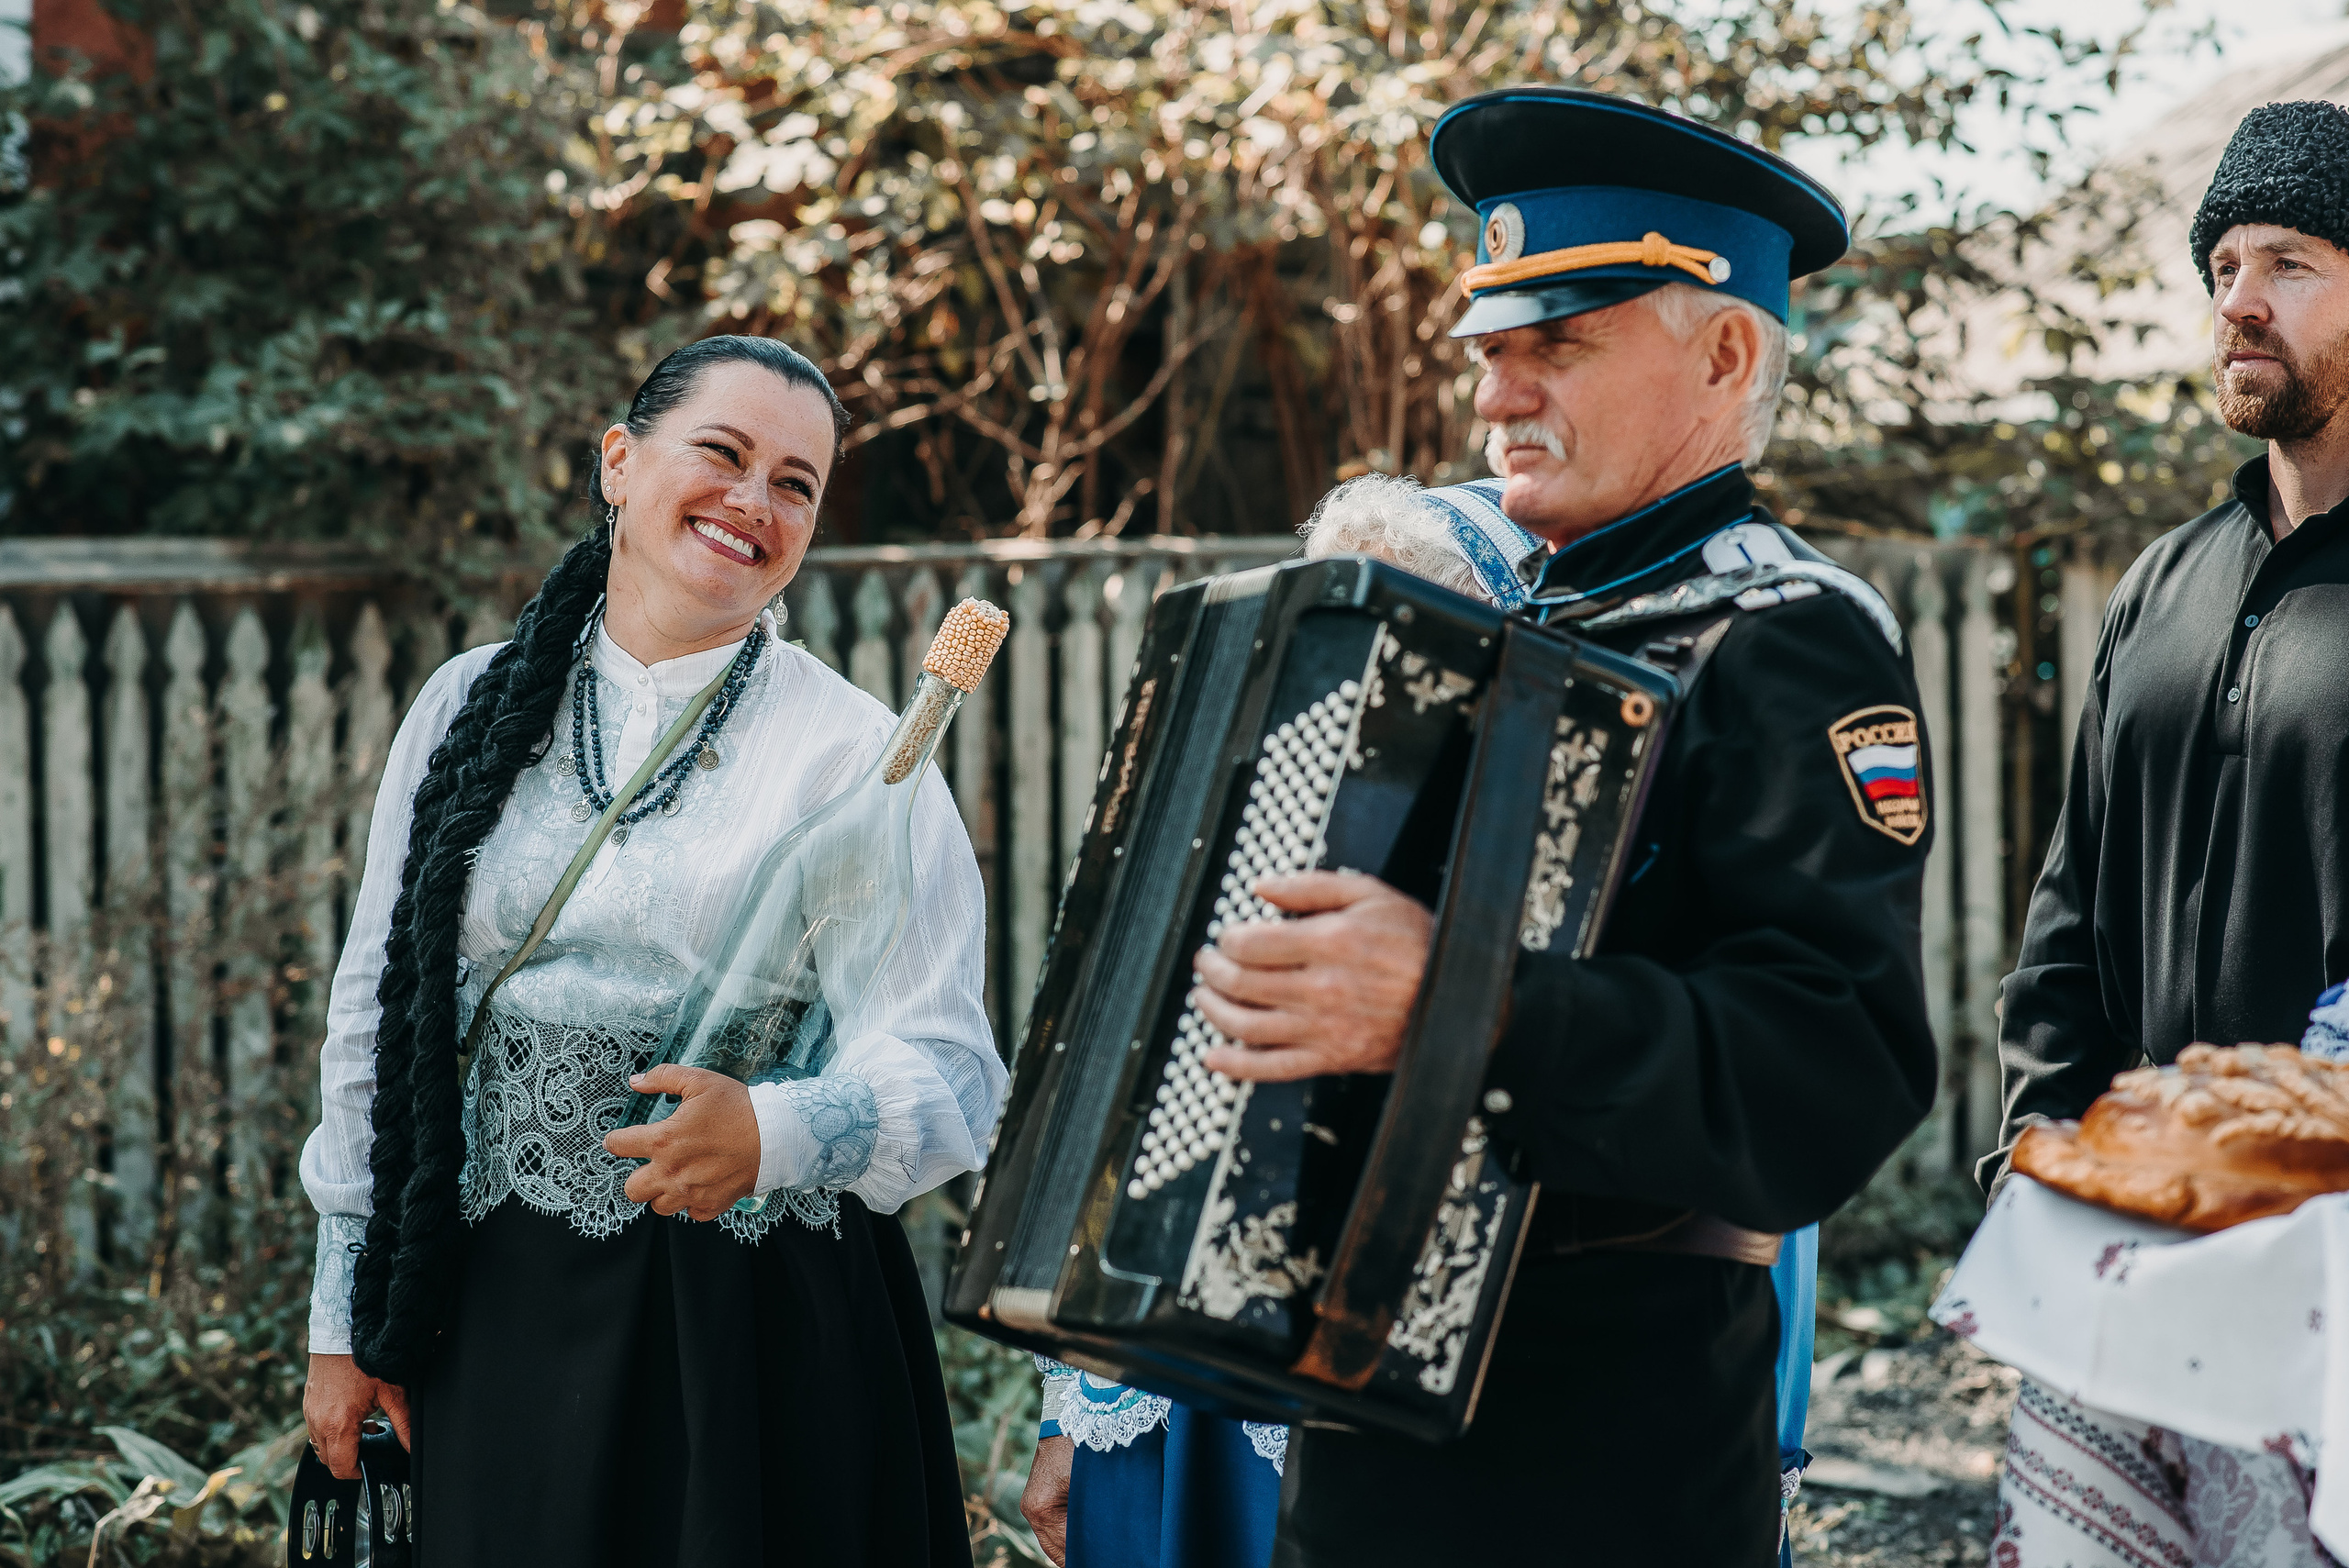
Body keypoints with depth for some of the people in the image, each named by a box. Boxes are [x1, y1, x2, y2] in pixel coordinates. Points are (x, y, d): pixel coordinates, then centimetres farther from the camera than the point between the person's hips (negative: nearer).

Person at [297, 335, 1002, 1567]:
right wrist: (344, 1319, 12)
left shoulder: (859, 756, -4)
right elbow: (377, 1018, 11)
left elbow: (948, 1075, -11)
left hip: (763, 1326, -2)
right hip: (499, 1314, 3)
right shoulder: (473, 711, 6)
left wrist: (774, 1134, -31)